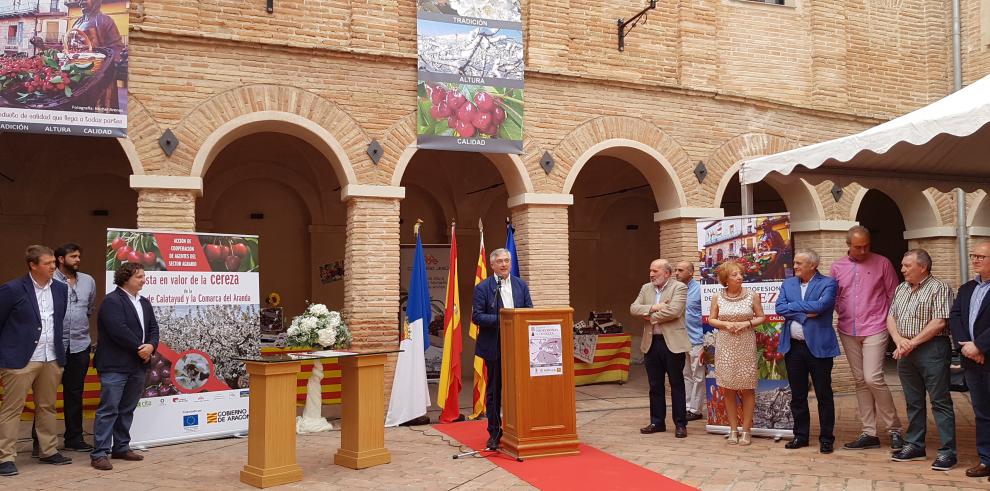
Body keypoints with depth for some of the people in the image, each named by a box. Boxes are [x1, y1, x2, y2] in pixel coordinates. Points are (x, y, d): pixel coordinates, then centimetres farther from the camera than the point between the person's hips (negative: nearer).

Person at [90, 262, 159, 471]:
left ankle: (121, 448, 23)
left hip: (138, 365, 8)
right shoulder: (112, 301, -10)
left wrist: (151, 346, -8)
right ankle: (100, 453, -3)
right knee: (108, 409, -6)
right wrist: (139, 348, -13)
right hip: (115, 366, -8)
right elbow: (118, 330, -20)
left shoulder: (144, 302, 16)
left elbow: (153, 327, 12)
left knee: (127, 409, 14)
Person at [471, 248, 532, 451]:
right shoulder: (483, 288, -3)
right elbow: (476, 316, -9)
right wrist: (500, 319, -20)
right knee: (494, 390, 5)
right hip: (494, 347, -3)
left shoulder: (521, 285, 9)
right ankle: (494, 433, 14)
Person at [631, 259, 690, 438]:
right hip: (651, 343, 6)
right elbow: (633, 308, 1)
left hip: (672, 343, -5)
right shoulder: (646, 288, 12)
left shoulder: (679, 287, -6)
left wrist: (651, 317, -10)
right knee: (655, 385, 12)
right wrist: (653, 307, -15)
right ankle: (657, 422, 21)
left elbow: (674, 311, -20)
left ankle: (680, 423, 11)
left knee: (676, 384, 3)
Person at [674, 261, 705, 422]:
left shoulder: (699, 290, -10)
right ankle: (687, 407, 21)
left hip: (696, 340, -7)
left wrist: (706, 343, -13)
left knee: (697, 377, 2)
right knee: (686, 375, 13)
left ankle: (695, 410, 8)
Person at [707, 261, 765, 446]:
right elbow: (711, 319, 7)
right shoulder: (718, 297, 0)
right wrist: (726, 324, -11)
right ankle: (733, 430, 16)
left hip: (746, 346, -1)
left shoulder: (752, 296, -2)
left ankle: (746, 430, 13)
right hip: (725, 346, 1)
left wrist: (746, 323, -13)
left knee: (747, 388, 2)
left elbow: (761, 317, 4)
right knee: (728, 389, 5)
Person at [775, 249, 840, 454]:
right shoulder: (788, 284, 10)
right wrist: (805, 313, -13)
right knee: (797, 395, 12)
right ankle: (801, 435, 23)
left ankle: (826, 438, 15)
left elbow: (821, 305, -21)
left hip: (818, 346, -4)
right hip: (793, 346, 5)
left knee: (824, 395, 4)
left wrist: (793, 305, -11)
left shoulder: (828, 283, -4)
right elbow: (779, 308, -3)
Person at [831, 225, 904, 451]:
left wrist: (890, 322, 0)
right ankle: (868, 433, 14)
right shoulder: (837, 267, 7)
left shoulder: (882, 263, -2)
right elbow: (834, 298, 13)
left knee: (873, 379, -13)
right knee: (860, 382, 8)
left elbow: (893, 295, 2)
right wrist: (843, 314, 0)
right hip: (848, 332, 4)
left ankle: (894, 429, 4)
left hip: (875, 330, -4)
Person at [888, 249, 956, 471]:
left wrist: (913, 342, -14)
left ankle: (948, 451, 2)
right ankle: (914, 445, 22)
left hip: (931, 350, -7)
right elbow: (891, 317, 12)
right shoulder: (901, 289, 16)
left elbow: (939, 322, -15)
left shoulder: (939, 288, -7)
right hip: (906, 351, 7)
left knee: (940, 402, -3)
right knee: (913, 401, 13)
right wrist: (899, 340, -6)